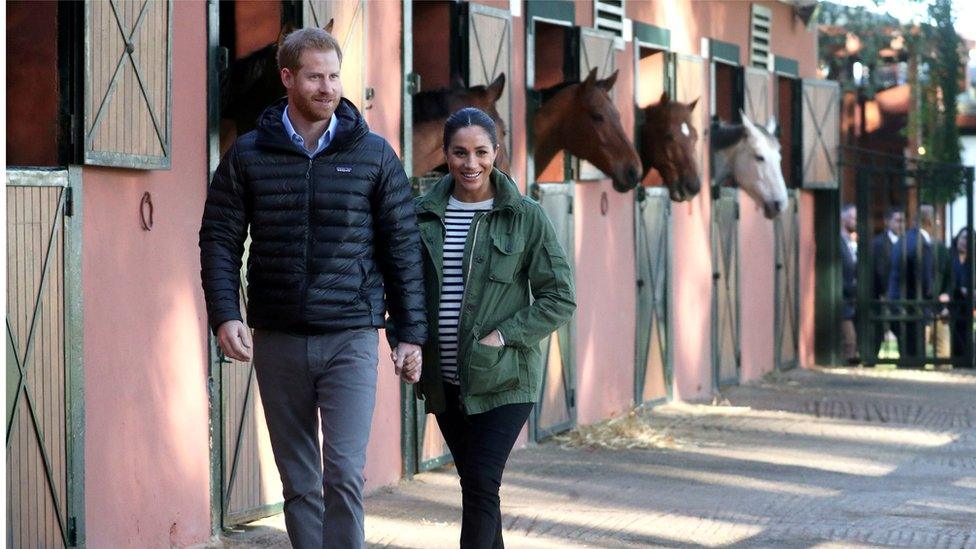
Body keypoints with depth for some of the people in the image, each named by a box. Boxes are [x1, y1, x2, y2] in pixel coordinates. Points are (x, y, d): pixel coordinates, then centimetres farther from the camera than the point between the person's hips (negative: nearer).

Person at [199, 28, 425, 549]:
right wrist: (224, 315, -9)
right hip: (278, 341, 2)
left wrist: (411, 334, 3)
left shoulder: (373, 155, 4)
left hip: (350, 336, -2)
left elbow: (402, 248, 6)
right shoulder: (248, 155, 5)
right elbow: (219, 239, 6)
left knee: (344, 472, -13)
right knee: (298, 481, 8)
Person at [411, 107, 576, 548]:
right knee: (473, 484, 11)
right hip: (445, 380, 4)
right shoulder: (423, 214, 5)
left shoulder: (525, 217, -5)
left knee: (481, 483, -13)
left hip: (504, 377, -4)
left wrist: (501, 337, -14)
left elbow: (559, 298, -5)